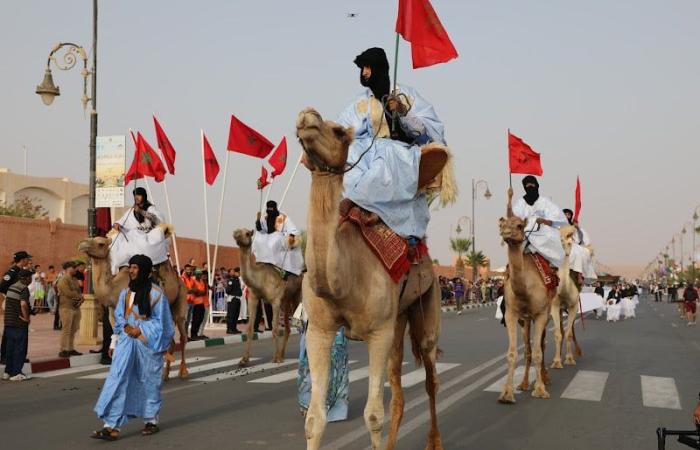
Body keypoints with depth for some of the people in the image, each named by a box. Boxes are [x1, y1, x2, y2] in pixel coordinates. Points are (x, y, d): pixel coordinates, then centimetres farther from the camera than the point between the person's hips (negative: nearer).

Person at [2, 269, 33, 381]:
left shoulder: (11, 287, 12)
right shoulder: (24, 289, -15)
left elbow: (6, 301, 21)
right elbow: (23, 304, -30)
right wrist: (26, 317, -19)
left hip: (9, 322, 8)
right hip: (20, 324, -8)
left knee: (10, 348, 14)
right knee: (20, 348, -1)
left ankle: (8, 372, 18)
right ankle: (16, 373, -1)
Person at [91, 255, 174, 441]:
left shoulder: (156, 293, -6)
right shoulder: (126, 292, 9)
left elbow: (160, 321, -5)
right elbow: (119, 317, 15)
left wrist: (140, 330, -12)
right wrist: (116, 340, 8)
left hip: (147, 343, -4)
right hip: (126, 342, 4)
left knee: (149, 381, 7)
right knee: (117, 380, -7)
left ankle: (151, 421, 24)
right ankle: (111, 426, -10)